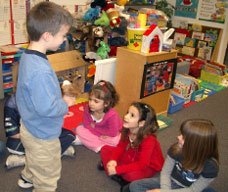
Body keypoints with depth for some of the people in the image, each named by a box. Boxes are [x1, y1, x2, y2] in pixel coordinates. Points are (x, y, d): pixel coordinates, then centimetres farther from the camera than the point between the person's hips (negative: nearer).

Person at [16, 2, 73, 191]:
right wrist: (66, 104, -19)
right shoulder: (40, 70, -36)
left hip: (30, 127, 10)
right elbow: (47, 108, -36)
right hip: (43, 134, -10)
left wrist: (59, 91, 1)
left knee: (35, 160, 38)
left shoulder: (28, 55, -4)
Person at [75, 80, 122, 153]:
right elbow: (86, 124, -14)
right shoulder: (88, 109, -24)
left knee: (115, 141, -34)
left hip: (109, 135, -4)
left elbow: (113, 133, -30)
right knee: (79, 129, -15)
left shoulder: (112, 115, -36)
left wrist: (94, 127, -24)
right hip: (96, 133, 4)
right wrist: (100, 135, -27)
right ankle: (100, 147, -18)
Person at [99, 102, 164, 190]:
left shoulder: (148, 140, -33)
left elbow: (142, 164, -34)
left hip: (148, 166, -6)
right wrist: (113, 160, -22)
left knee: (131, 175, -37)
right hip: (131, 158, 6)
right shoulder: (127, 130, -16)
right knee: (105, 149, -4)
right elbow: (121, 146, -2)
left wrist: (117, 169, -36)